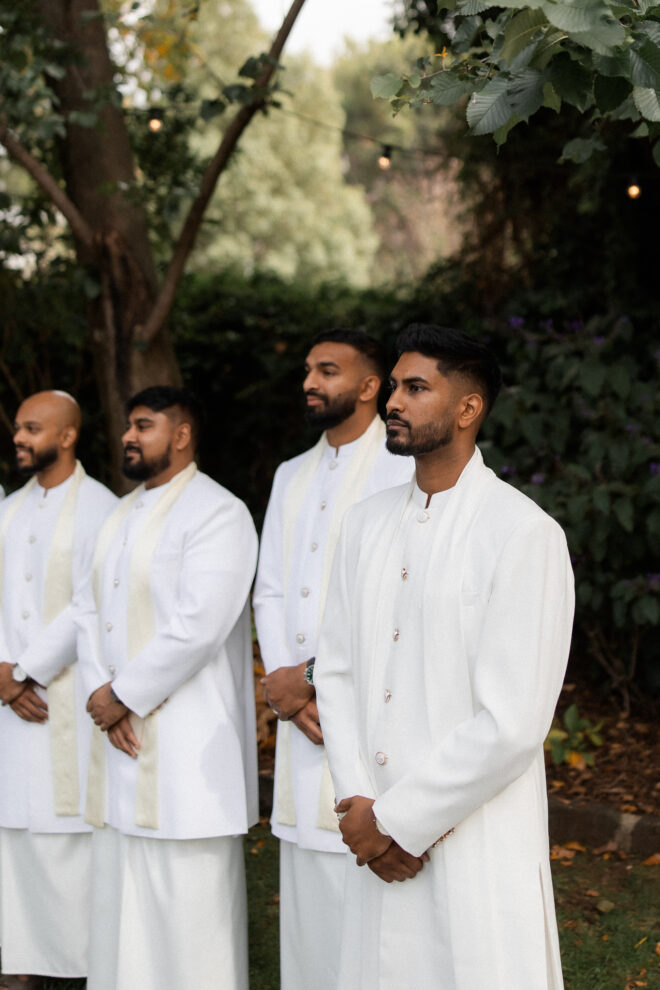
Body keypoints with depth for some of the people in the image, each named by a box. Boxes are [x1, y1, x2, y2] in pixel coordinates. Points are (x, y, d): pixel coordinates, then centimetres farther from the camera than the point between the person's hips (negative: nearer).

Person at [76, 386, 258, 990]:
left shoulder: (217, 513, -9)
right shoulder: (122, 515, 18)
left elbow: (197, 628, -18)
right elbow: (92, 611, 13)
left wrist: (124, 697, -12)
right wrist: (101, 693, -3)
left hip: (186, 744, -8)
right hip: (120, 736, 8)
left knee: (187, 899, -5)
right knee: (121, 892, 11)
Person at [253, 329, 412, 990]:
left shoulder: (404, 470, -6)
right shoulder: (292, 476, 18)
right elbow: (269, 592, 15)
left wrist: (316, 674, -12)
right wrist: (280, 677, -1)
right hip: (301, 711, 7)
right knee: (307, 881, 9)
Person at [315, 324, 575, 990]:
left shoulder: (523, 534, -12)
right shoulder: (367, 524, 10)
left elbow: (511, 725, -16)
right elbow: (335, 671, 9)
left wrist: (397, 820, -12)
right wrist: (359, 802, -5)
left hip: (476, 850, -5)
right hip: (378, 841, 6)